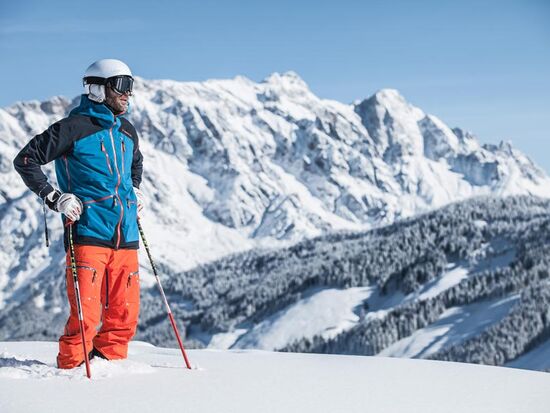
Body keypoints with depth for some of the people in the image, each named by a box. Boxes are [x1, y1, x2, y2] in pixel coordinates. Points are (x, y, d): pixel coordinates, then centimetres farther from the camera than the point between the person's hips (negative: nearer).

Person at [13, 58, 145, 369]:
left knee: (125, 314, 7)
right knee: (86, 314, -10)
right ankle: (71, 367, 4)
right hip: (88, 235, -6)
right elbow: (26, 160, -4)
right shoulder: (74, 128, -6)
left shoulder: (128, 132, 16)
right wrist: (55, 198, -10)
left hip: (126, 238, 7)